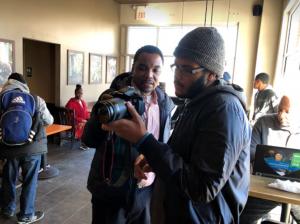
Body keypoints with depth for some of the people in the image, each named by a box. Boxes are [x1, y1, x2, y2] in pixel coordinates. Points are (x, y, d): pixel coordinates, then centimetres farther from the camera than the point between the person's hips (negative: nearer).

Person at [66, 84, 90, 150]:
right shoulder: (71, 103, -8)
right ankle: (83, 144, -13)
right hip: (75, 122, -7)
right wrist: (81, 120, -19)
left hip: (84, 121, 7)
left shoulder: (83, 102, 15)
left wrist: (88, 119, 0)